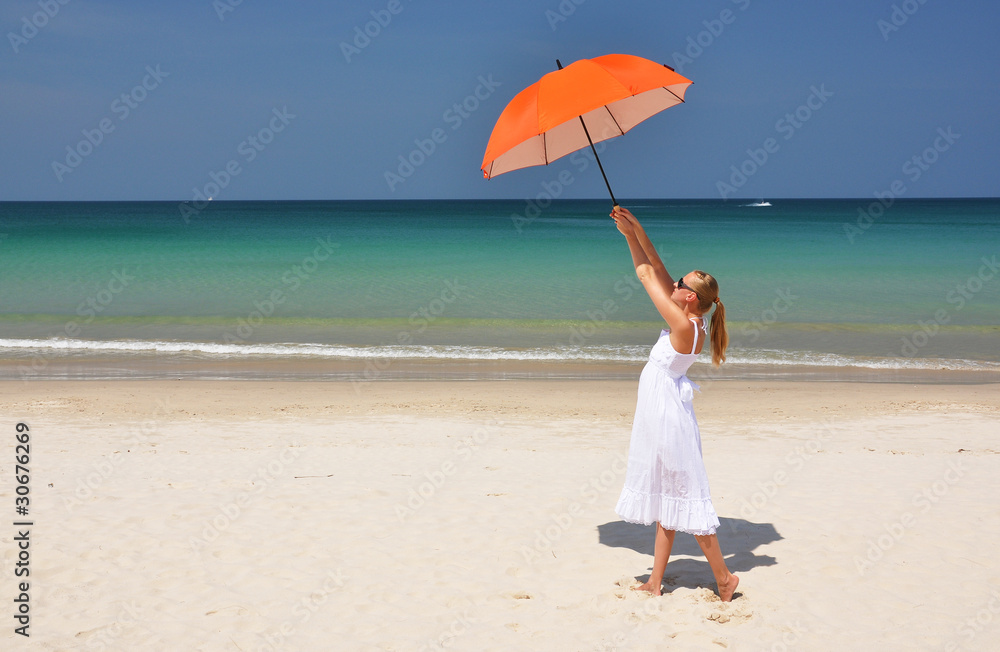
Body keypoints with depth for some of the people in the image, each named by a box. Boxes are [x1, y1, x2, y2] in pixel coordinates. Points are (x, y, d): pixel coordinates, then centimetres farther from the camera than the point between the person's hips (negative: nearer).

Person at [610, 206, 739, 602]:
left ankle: (723, 578, 14)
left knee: (684, 497, 1)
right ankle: (655, 583, 22)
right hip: (661, 415, 10)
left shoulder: (684, 326, -21)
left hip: (666, 416, -10)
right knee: (666, 497, 13)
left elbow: (648, 276, -16)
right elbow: (657, 273, 7)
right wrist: (635, 233, 4)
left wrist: (631, 234, -6)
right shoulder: (688, 321, 2)